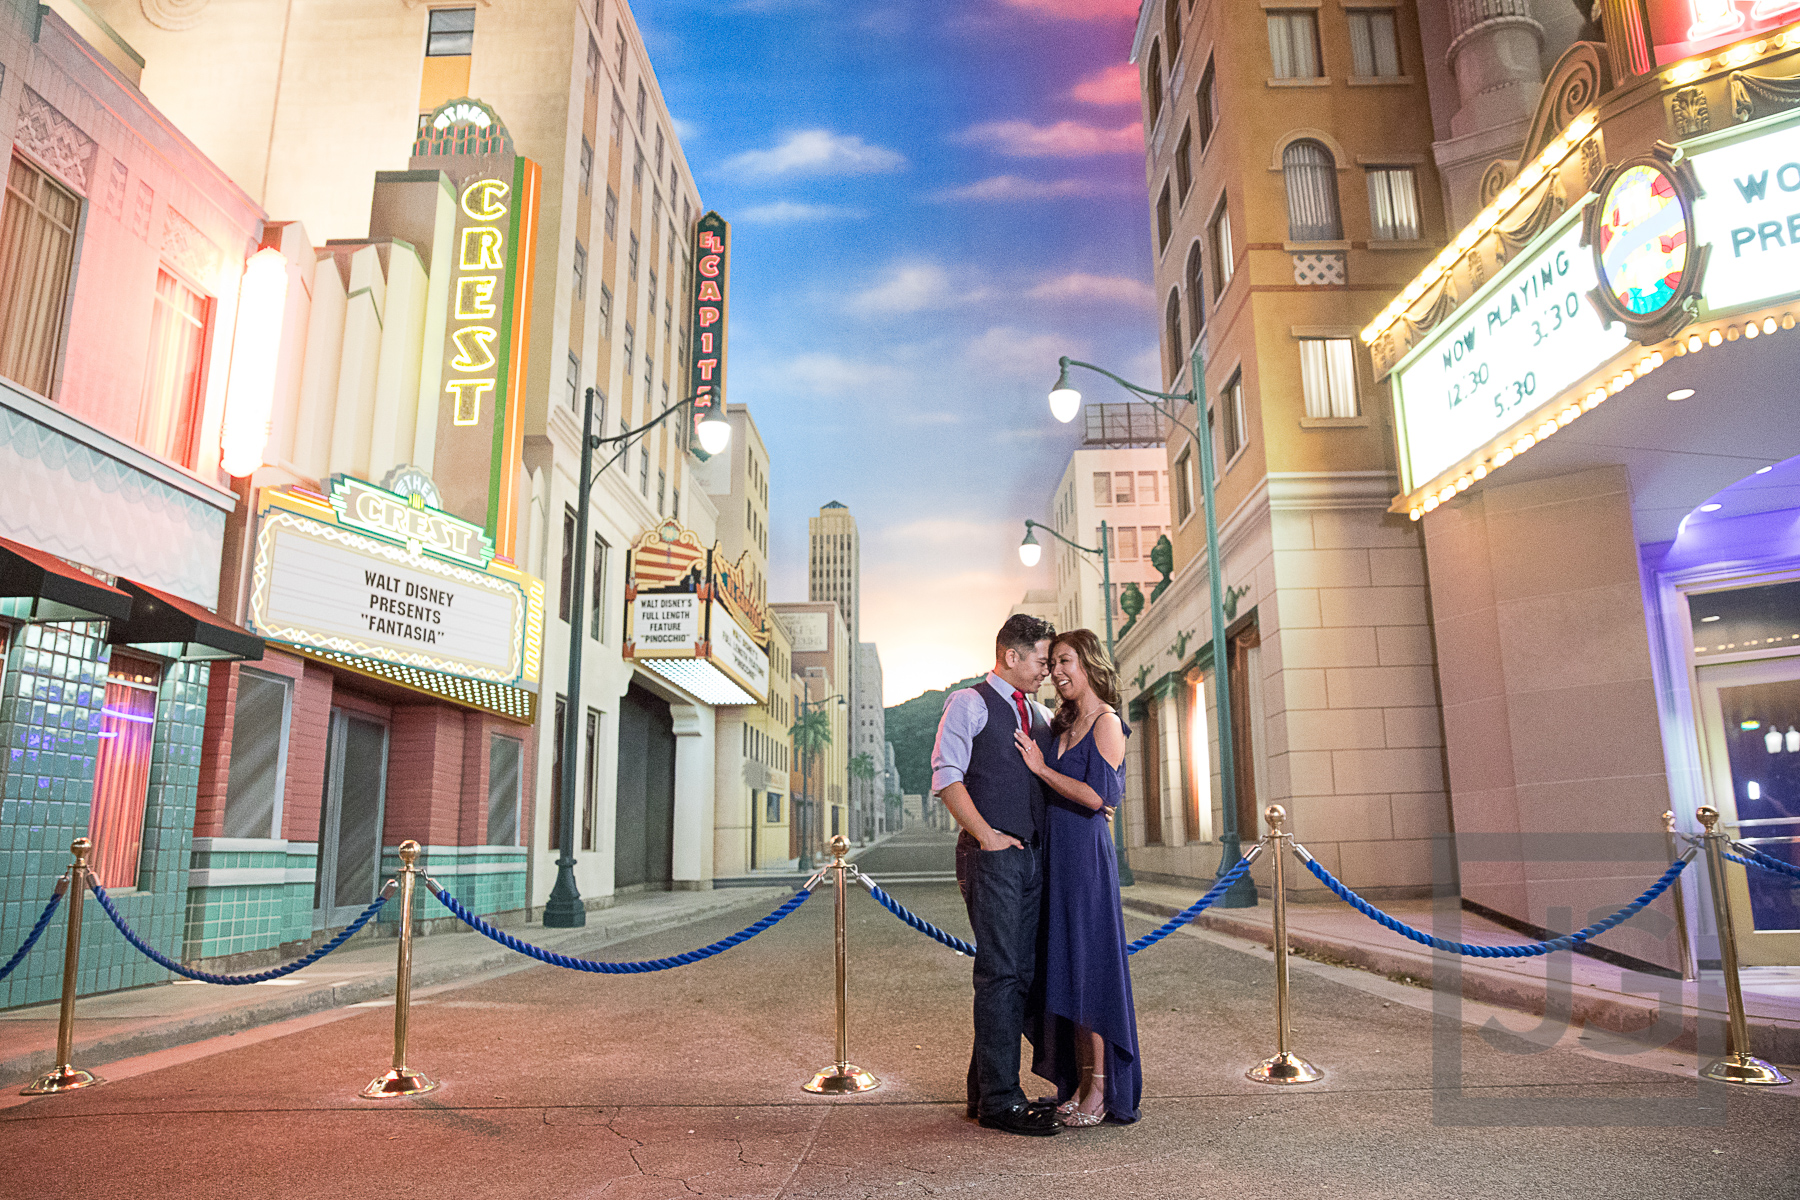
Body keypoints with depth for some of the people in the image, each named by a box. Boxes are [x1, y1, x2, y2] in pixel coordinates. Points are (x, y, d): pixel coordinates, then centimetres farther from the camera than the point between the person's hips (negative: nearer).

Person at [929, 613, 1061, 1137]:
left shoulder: (1040, 714, 20)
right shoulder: (969, 703, -1)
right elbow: (946, 777, -9)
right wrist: (986, 835, -15)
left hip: (1032, 855, 8)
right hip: (991, 854, -7)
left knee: (1021, 974, 9)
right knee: (999, 972, -8)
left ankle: (985, 1090, 19)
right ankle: (999, 1099, -1)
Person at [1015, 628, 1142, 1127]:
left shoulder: (1106, 722, -8)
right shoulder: (1063, 725, 16)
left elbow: (1097, 795, -18)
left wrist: (1041, 767, -11)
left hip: (1086, 855, -8)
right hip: (1056, 856, 8)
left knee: (1090, 964, -4)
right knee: (1064, 966, 10)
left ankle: (1102, 1090, 5)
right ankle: (1079, 1082, 18)